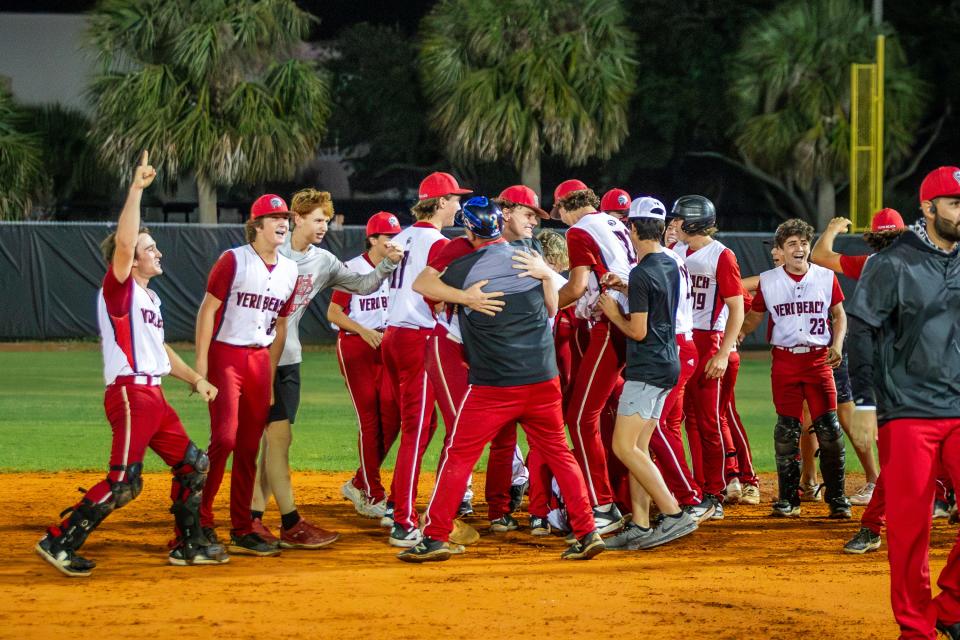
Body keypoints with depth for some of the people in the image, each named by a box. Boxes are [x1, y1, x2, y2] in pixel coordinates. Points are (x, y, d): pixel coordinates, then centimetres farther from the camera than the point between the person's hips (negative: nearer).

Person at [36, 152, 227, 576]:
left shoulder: (150, 297, 20)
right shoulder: (118, 289, -7)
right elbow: (123, 242, -24)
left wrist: (195, 379, 22)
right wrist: (136, 190, -26)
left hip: (153, 396, 10)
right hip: (129, 394, -10)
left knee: (193, 465, 15)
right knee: (124, 482, -16)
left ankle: (187, 545, 24)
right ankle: (59, 542, -13)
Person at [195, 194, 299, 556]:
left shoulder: (289, 271, 10)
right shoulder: (233, 260, -8)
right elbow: (208, 310, -9)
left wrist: (271, 378, 13)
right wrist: (201, 362, -15)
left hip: (260, 360, 6)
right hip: (225, 356, -6)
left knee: (250, 447, 7)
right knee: (224, 438, -16)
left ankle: (242, 531, 11)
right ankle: (200, 521, -6)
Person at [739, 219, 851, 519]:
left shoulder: (826, 278, 3)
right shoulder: (768, 281, 4)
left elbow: (839, 315, 12)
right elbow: (753, 317, 13)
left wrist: (836, 345, -4)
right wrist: (734, 336, -6)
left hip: (818, 359, 0)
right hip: (784, 361, 0)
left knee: (829, 428, -5)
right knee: (787, 429, 0)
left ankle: (836, 498, 3)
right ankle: (788, 499, 8)